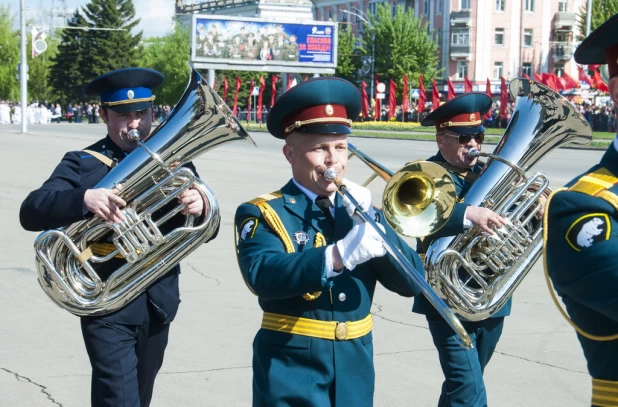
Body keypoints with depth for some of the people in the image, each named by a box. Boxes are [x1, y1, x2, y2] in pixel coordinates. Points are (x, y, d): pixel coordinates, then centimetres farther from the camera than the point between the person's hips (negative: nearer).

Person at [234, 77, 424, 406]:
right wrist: (338, 256, -37)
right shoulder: (262, 213, -5)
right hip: (291, 374, -4)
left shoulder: (361, 210, 9)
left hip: (354, 372, 4)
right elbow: (262, 276, -25)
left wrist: (371, 221, -11)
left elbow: (410, 283, 0)